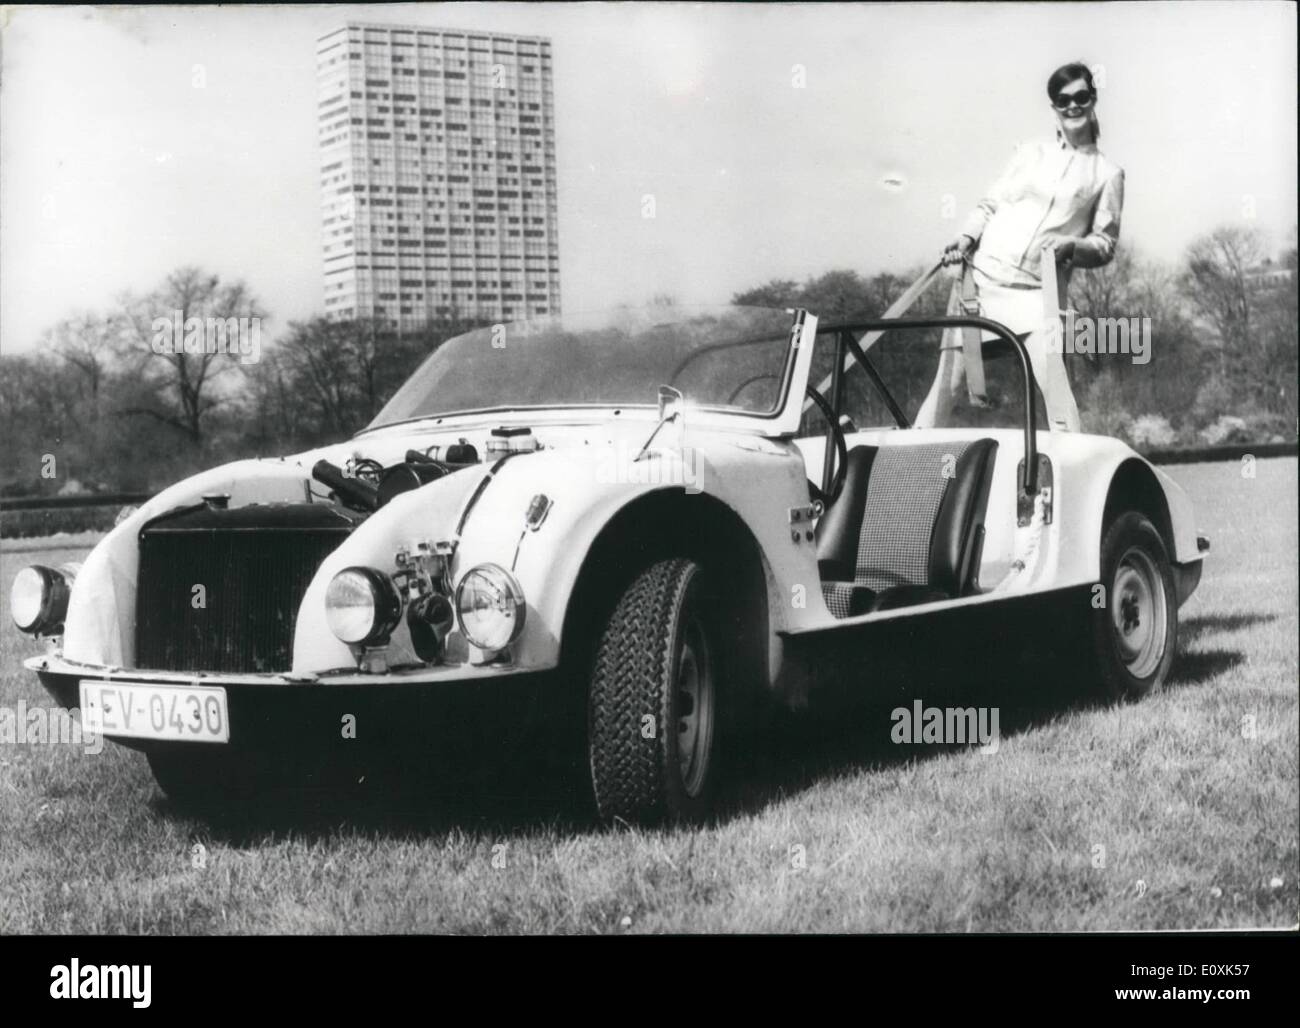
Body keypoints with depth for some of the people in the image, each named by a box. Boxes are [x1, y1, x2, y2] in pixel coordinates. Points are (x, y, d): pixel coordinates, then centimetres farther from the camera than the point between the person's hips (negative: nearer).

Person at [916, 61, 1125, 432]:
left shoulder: (1107, 174, 9)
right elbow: (990, 204, 16)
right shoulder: (1030, 153, 16)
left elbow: (1106, 243, 8)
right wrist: (967, 237, -3)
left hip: (1037, 290, -2)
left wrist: (1073, 245, -12)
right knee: (948, 378, -1)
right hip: (983, 273, 2)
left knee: (1051, 378, -20)